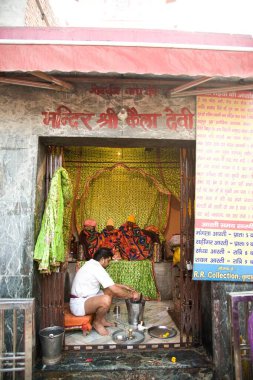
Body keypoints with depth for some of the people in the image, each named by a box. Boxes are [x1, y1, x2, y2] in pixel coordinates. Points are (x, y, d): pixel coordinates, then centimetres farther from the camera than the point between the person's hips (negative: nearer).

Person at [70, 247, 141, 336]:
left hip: (84, 299, 11)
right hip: (79, 304, -11)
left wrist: (124, 286, 16)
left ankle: (101, 319, 17)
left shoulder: (92, 265, 10)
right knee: (106, 300, -32)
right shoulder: (97, 268, -21)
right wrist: (131, 295, -8)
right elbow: (115, 290, -22)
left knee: (109, 292, 12)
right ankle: (97, 323, -4)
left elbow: (110, 285, 22)